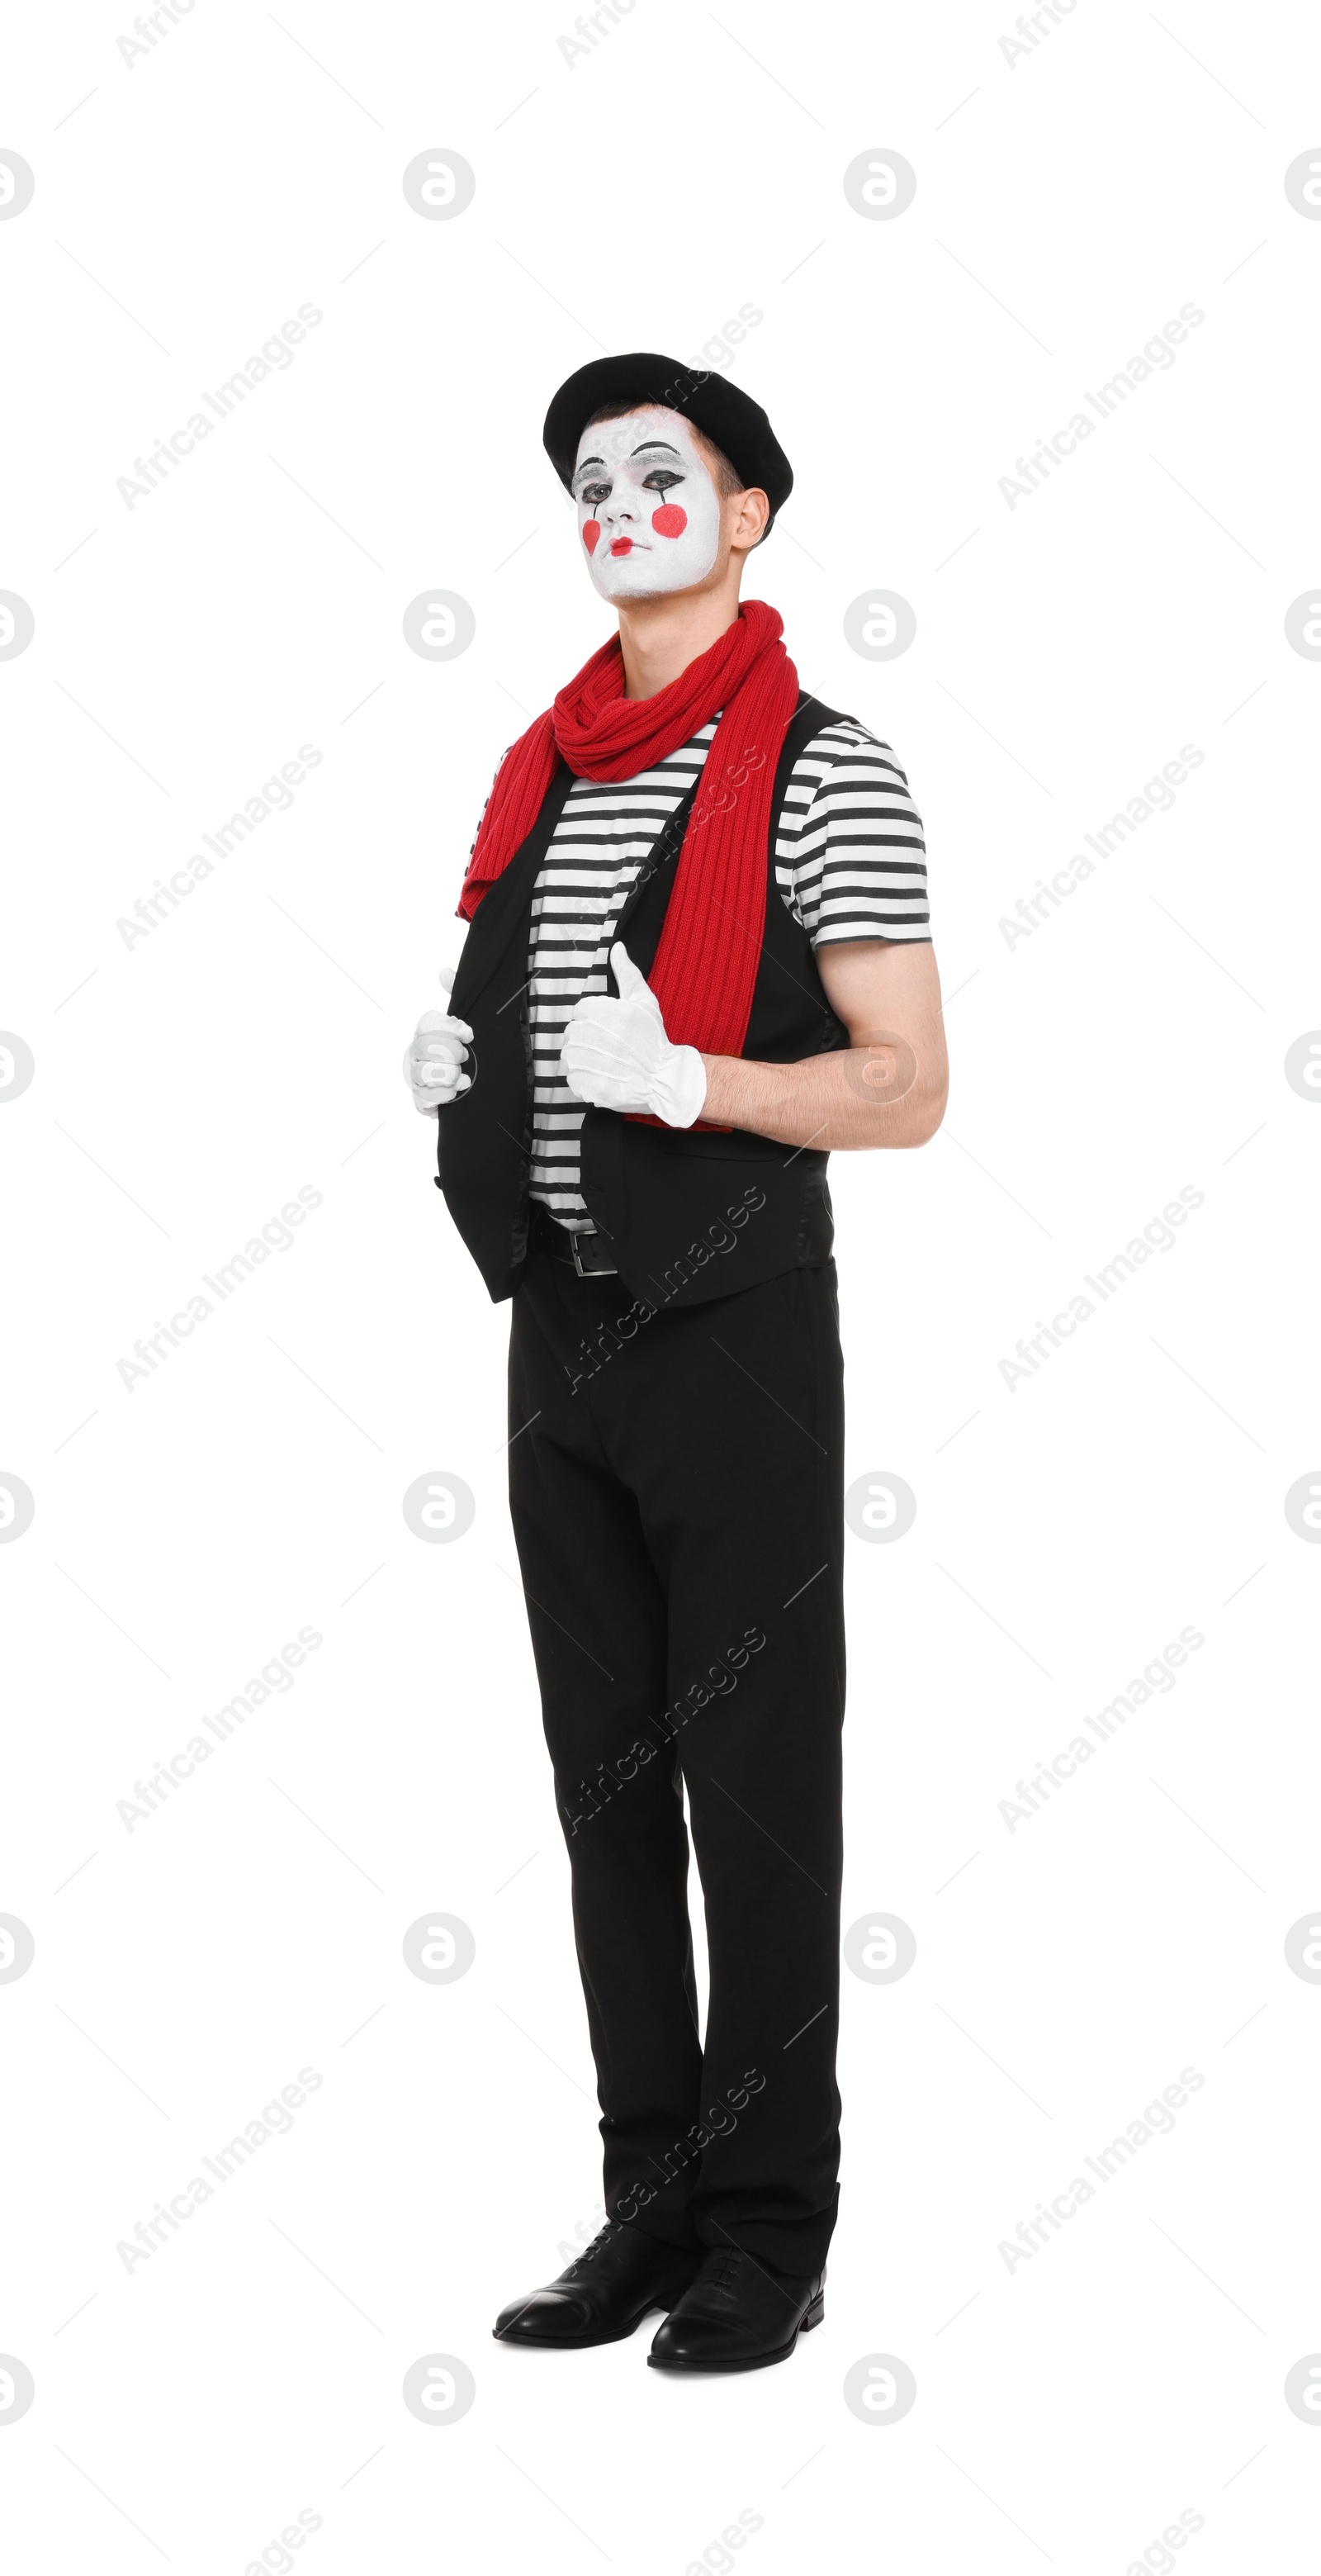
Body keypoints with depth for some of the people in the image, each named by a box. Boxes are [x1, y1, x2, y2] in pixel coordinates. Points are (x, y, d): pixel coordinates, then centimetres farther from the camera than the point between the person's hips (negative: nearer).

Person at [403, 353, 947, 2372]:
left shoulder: (822, 774, -7)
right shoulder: (540, 771, 13)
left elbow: (908, 1089, -12)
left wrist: (682, 1078, -24)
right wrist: (454, 1068, 2)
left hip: (738, 1328, -7)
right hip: (564, 1321, 7)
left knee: (759, 1788, 0)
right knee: (606, 1784, 10)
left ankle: (771, 2236, 12)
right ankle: (654, 2206, 21)